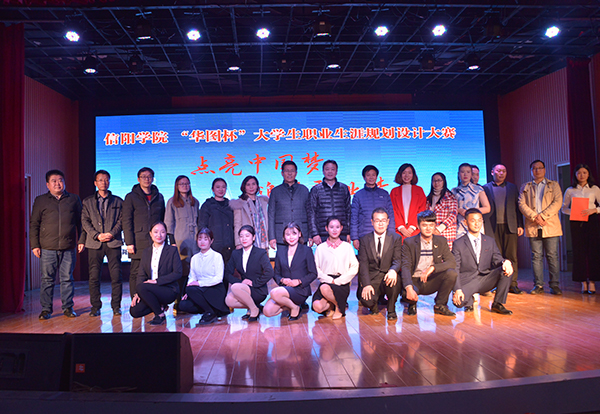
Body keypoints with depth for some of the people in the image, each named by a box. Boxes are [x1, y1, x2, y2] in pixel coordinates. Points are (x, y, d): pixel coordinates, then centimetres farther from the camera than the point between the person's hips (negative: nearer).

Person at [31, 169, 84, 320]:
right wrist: (34, 245, 2)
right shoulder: (40, 200, 10)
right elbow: (34, 224, 9)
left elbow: (80, 221, 13)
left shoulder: (74, 199, 11)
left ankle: (68, 307, 14)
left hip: (68, 248, 0)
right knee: (47, 279, 3)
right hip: (47, 248, 0)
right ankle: (46, 309, 13)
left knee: (67, 279, 5)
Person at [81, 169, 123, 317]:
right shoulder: (87, 201, 14)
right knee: (94, 277, 0)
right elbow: (85, 221, 5)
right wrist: (97, 235, -8)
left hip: (113, 242, 0)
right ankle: (95, 306, 11)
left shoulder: (118, 201, 13)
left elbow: (121, 220, 6)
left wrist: (112, 233, -10)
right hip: (94, 243, 1)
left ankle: (116, 306, 7)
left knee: (116, 276, -3)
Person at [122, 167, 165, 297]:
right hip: (139, 242, -3)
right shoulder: (131, 197, 5)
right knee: (136, 273, -1)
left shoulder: (159, 197, 15)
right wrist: (129, 242, -8)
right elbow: (126, 222, 0)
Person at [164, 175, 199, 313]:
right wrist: (172, 242, -6)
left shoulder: (195, 202, 18)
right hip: (180, 240, -4)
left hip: (194, 240, 4)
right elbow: (169, 223, 2)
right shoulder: (172, 202, 6)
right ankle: (178, 303, -1)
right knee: (182, 272, -8)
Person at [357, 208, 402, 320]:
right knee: (366, 300, -28)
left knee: (393, 280, -36)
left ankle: (391, 310, -7)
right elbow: (363, 264, -2)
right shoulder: (365, 239, 5)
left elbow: (397, 260, -4)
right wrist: (366, 284, -17)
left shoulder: (396, 238, 5)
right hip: (371, 278, 0)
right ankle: (375, 305, 13)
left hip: (388, 277, 0)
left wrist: (393, 270, -30)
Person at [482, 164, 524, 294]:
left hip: (510, 226, 1)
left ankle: (513, 284, 5)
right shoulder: (485, 188, 8)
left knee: (511, 255, 0)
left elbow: (518, 207, 12)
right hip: (493, 227, -1)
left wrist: (520, 225, 4)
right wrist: (482, 225, -2)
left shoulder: (512, 188, 15)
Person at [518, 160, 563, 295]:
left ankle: (554, 285, 5)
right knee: (536, 256, 2)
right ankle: (538, 285, 7)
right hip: (533, 227, 1)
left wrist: (542, 216, -13)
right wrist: (534, 217, -11)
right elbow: (522, 204, 4)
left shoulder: (554, 185, 12)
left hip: (550, 226, -1)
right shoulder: (525, 187, 15)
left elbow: (557, 202, -1)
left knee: (553, 256, -1)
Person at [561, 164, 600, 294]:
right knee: (579, 250, -3)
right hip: (576, 223, 0)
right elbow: (564, 208, 9)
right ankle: (583, 282, 2)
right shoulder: (570, 190, 10)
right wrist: (574, 212, -9)